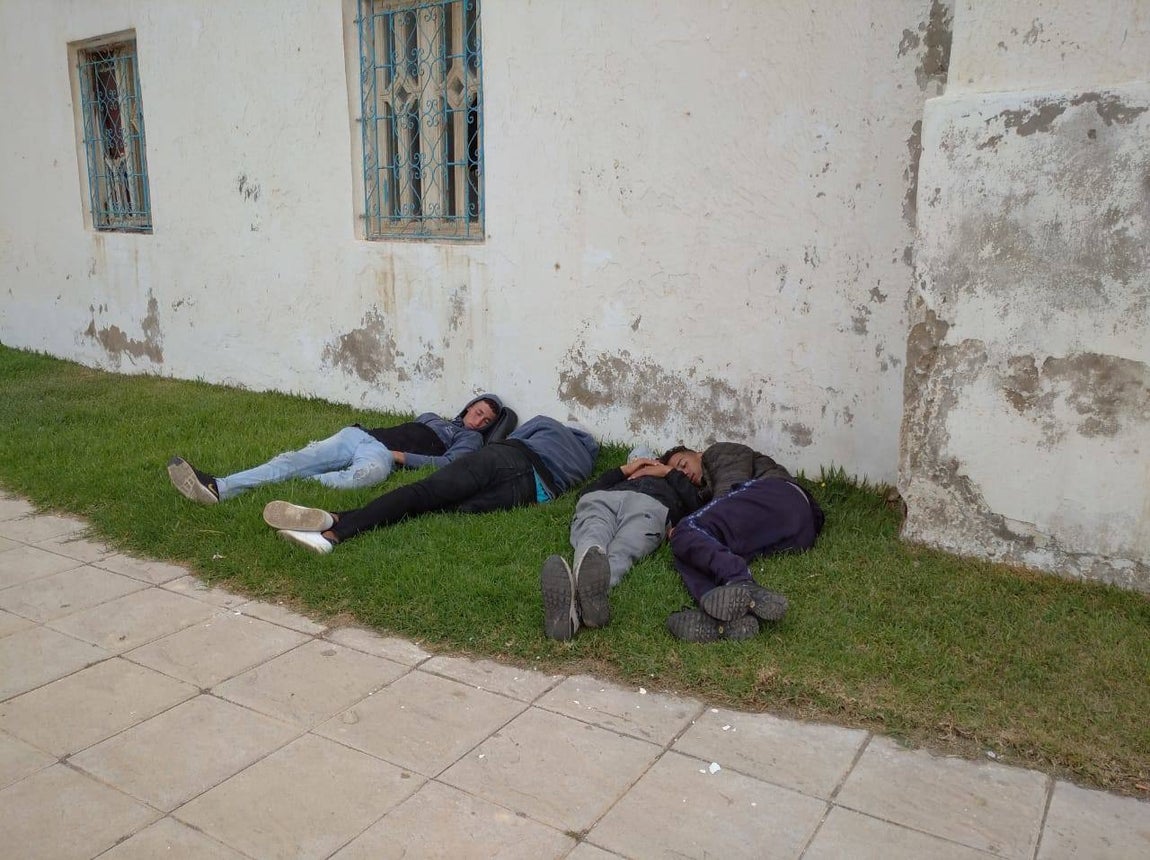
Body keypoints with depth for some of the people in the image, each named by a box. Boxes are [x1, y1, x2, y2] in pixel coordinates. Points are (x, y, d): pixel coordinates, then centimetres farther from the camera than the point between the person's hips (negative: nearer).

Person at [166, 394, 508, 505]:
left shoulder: (471, 440, 14)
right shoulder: (431, 417, 35)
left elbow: (448, 464, -4)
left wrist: (403, 456, -10)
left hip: (381, 455, -5)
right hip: (359, 435, 5)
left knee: (357, 477, -41)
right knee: (297, 459, -18)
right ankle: (218, 486, -33)